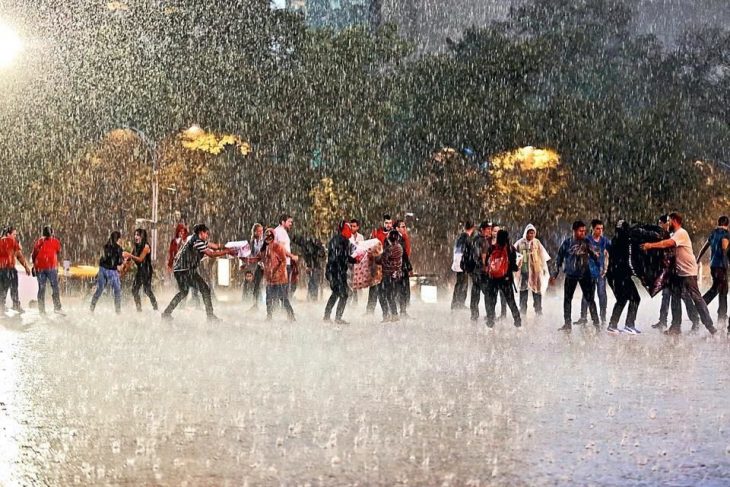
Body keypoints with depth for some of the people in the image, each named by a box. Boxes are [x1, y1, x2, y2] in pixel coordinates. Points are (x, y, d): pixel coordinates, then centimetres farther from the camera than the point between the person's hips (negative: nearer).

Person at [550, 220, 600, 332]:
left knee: (590, 299, -4)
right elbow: (559, 259, 7)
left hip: (585, 274, -1)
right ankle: (567, 324, 14)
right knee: (567, 299, 5)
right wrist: (554, 274, 7)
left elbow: (594, 256, 9)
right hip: (570, 275, 1)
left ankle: (596, 323, 2)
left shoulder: (586, 242, -1)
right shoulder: (567, 243, 0)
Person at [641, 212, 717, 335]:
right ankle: (676, 327, 12)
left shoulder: (681, 233, -14)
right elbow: (667, 245, 7)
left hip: (688, 272, -10)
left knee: (696, 298, -9)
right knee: (675, 298, 8)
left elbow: (667, 244, -27)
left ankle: (709, 325, -6)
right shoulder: (674, 235, 17)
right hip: (678, 272, 10)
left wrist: (650, 245, -29)